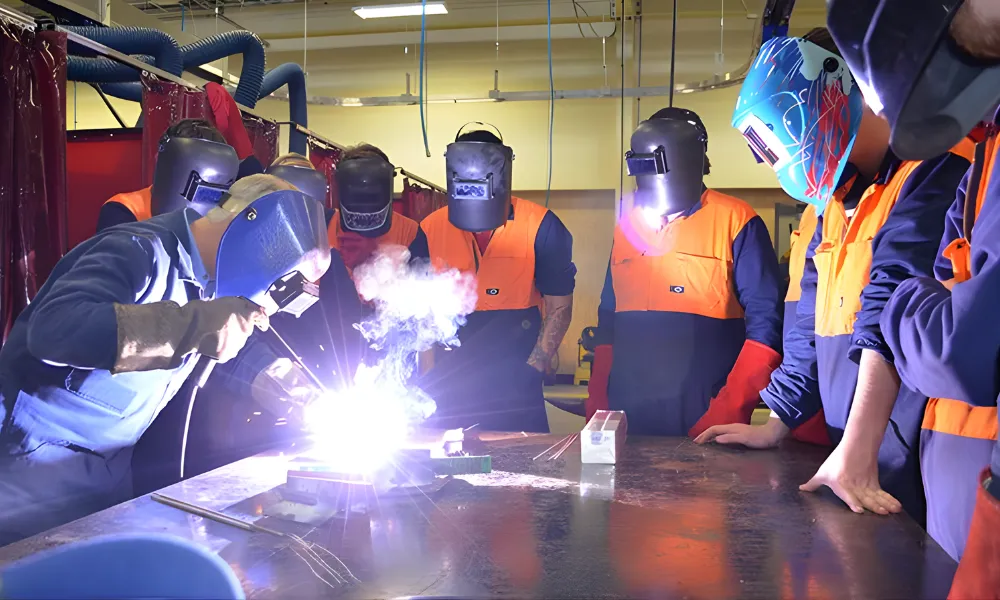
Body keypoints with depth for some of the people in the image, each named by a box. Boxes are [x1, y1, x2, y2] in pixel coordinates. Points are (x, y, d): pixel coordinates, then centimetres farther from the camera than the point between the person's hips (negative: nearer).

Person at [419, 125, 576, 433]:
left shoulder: (540, 226, -10)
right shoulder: (431, 229, -3)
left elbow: (559, 307, -5)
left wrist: (532, 370, -12)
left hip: (515, 376, -2)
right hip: (450, 381, 2)